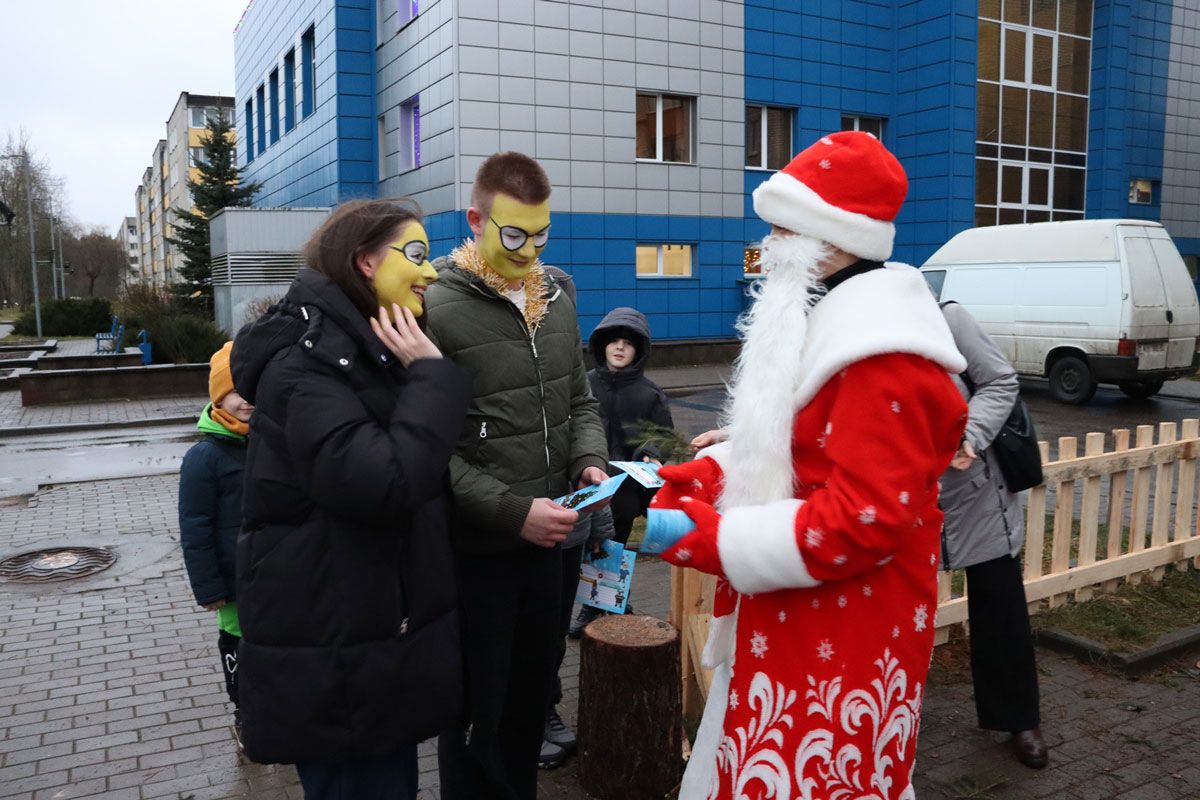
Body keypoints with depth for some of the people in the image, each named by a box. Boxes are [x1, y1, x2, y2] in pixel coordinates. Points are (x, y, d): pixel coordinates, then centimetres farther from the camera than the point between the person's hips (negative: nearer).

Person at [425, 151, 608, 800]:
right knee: (477, 710, 10)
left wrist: (589, 461, -3)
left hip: (546, 539, 6)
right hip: (475, 549, -6)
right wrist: (513, 510, -22)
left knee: (532, 694, 21)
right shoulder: (435, 309, -16)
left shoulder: (556, 299, 7)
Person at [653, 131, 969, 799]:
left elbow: (864, 518, -28)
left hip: (842, 642, -10)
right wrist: (705, 475, 2)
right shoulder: (823, 323, 11)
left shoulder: (882, 353, -23)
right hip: (797, 624, 10)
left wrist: (715, 539, -23)